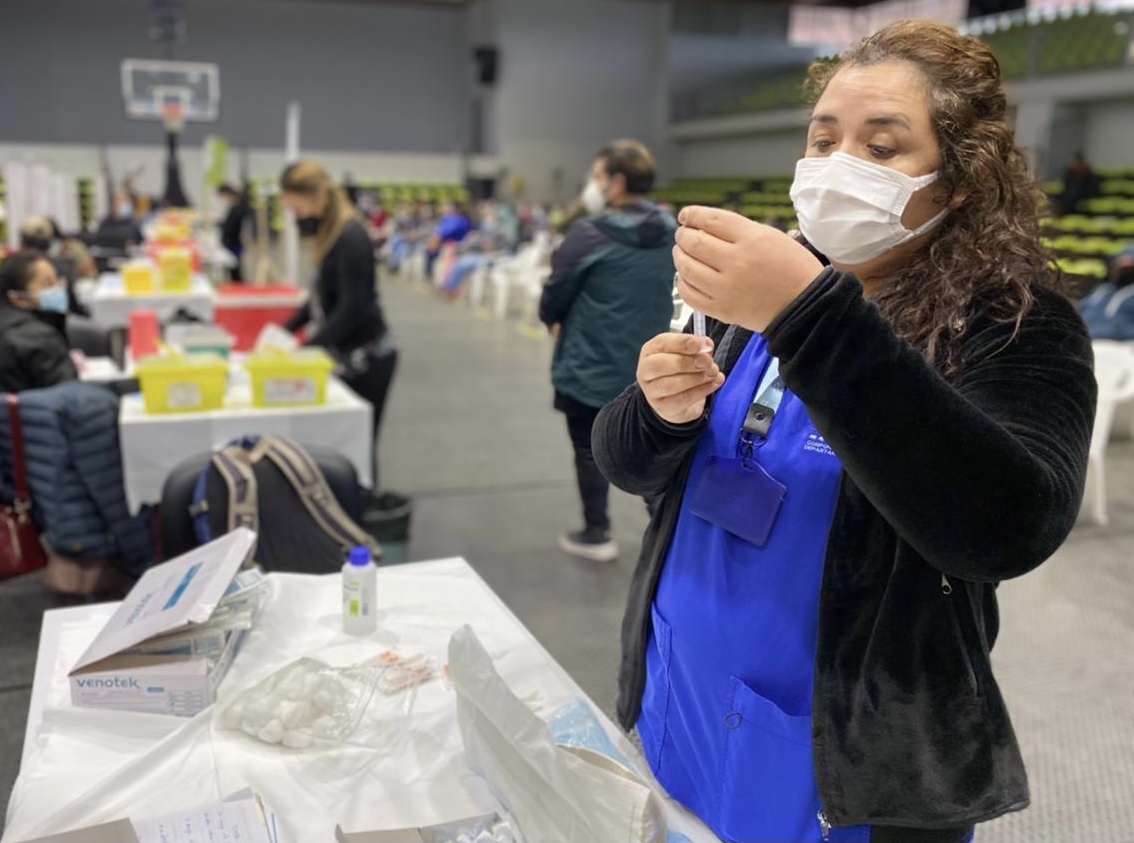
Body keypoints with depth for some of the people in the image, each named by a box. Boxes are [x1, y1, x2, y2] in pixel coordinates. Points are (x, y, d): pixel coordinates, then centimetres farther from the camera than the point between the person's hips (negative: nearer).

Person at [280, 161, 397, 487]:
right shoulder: (329, 232, 8)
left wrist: (307, 349, -21)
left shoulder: (351, 238, -19)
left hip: (365, 358, -8)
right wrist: (286, 330, 11)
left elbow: (352, 308, -21)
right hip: (345, 354, 9)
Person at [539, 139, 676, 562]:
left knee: (589, 449, 11)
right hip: (647, 364, 5)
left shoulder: (590, 233, -18)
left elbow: (555, 295, -9)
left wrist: (554, 321, 12)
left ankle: (597, 534, 20)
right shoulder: (672, 234, 1)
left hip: (590, 364, -5)